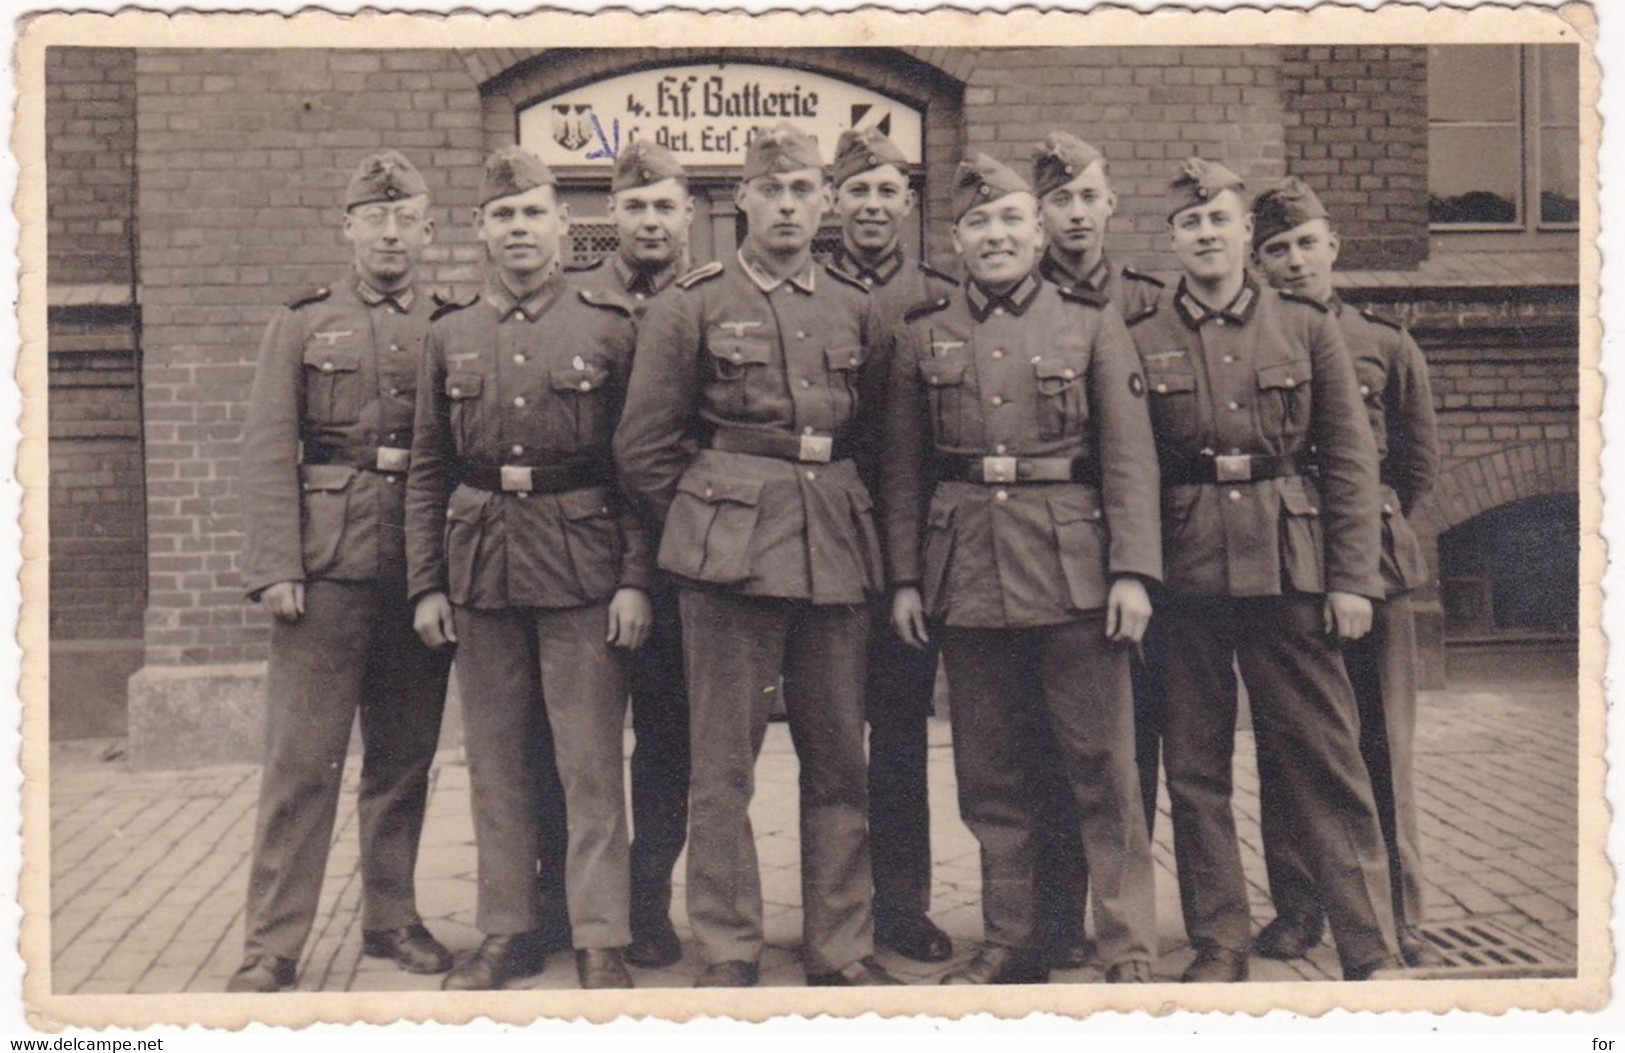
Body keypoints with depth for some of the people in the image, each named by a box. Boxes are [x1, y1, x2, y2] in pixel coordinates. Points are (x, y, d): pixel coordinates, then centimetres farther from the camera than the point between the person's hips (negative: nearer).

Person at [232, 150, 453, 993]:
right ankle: (272, 944, 5)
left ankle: (391, 916, 23)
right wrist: (274, 567, -10)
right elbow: (267, 451, 0)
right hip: (328, 567, -2)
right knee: (302, 760, -2)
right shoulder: (301, 324, 7)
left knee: (405, 757, 9)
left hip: (422, 569, 2)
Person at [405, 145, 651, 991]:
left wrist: (636, 579, -7)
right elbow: (427, 470, 10)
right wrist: (426, 584, 3)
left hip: (582, 567, -3)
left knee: (591, 763, 0)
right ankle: (509, 931, 22)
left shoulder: (609, 329, 2)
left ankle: (601, 940, 10)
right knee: (495, 762, 10)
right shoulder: (450, 335, 9)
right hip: (481, 566, 3)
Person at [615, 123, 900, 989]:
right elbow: (643, 446, 3)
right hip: (730, 554, -4)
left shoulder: (853, 307, 12)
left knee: (840, 760, 8)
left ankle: (841, 948, 19)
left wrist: (840, 514, 12)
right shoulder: (690, 305, 1)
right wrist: (707, 522, 3)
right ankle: (726, 953, 12)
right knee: (723, 764, 1)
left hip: (837, 552, 4)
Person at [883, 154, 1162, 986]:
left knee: (1103, 767, 1)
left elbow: (1130, 457, 0)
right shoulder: (922, 337, 9)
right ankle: (1013, 943, 20)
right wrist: (905, 579, 3)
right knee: (990, 776, 8)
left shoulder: (1091, 325, 4)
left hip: (1073, 569, -2)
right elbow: (902, 471, 9)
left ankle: (1129, 948, 12)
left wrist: (1132, 572, -9)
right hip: (965, 571, 2)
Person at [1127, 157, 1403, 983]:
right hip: (1183, 571, 1)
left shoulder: (1306, 327, 7)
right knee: (1194, 766, 6)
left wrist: (1351, 579, -2)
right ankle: (1219, 943, 18)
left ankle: (1372, 951, 11)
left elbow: (1350, 459, 5)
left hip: (1290, 565, 0)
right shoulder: (1139, 341, 6)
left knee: (1326, 759, 2)